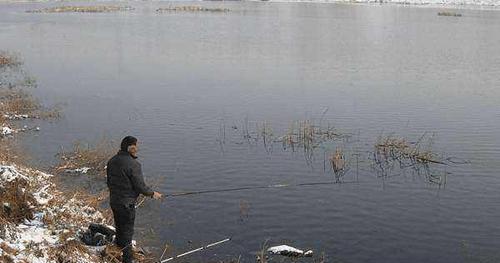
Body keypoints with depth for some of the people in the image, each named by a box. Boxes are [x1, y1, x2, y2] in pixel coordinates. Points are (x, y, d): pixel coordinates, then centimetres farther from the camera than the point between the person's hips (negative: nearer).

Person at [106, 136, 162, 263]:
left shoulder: (112, 161, 2)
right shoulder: (133, 164, -23)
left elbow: (109, 182, 11)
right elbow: (140, 186, -18)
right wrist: (153, 194, -2)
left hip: (113, 201, 7)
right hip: (127, 203, -7)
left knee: (119, 228, 25)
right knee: (127, 231, 4)